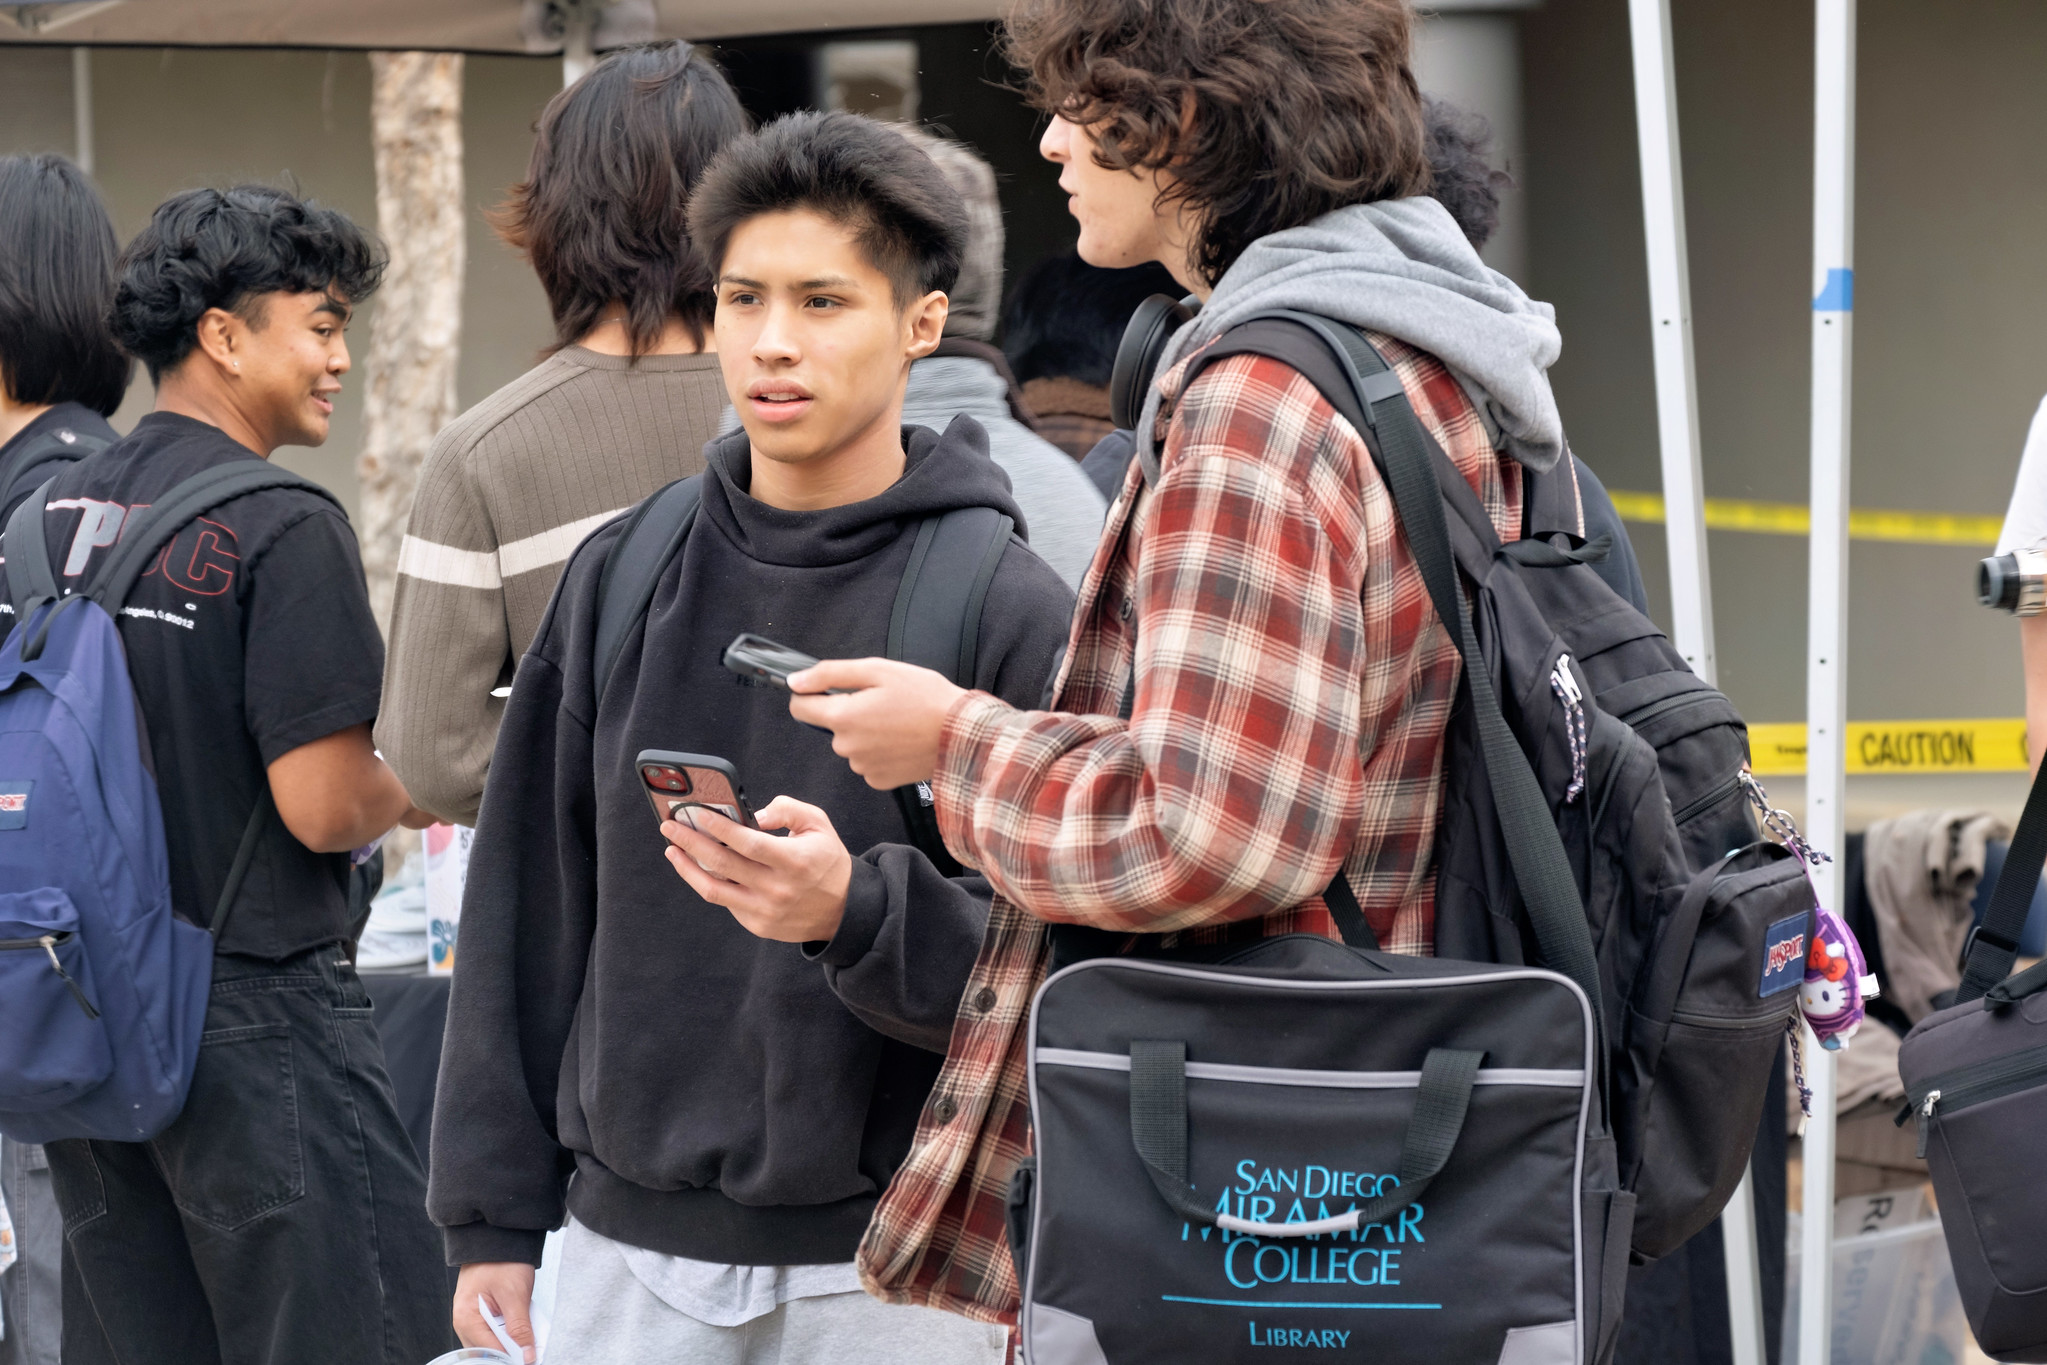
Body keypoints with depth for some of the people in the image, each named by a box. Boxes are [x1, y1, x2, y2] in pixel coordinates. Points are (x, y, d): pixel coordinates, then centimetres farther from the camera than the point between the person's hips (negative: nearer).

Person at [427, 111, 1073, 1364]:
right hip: (629, 1250, 3)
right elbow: (530, 904, 9)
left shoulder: (1011, 611, -5)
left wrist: (855, 911, -26)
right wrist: (496, 1211, 7)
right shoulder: (618, 579, 6)